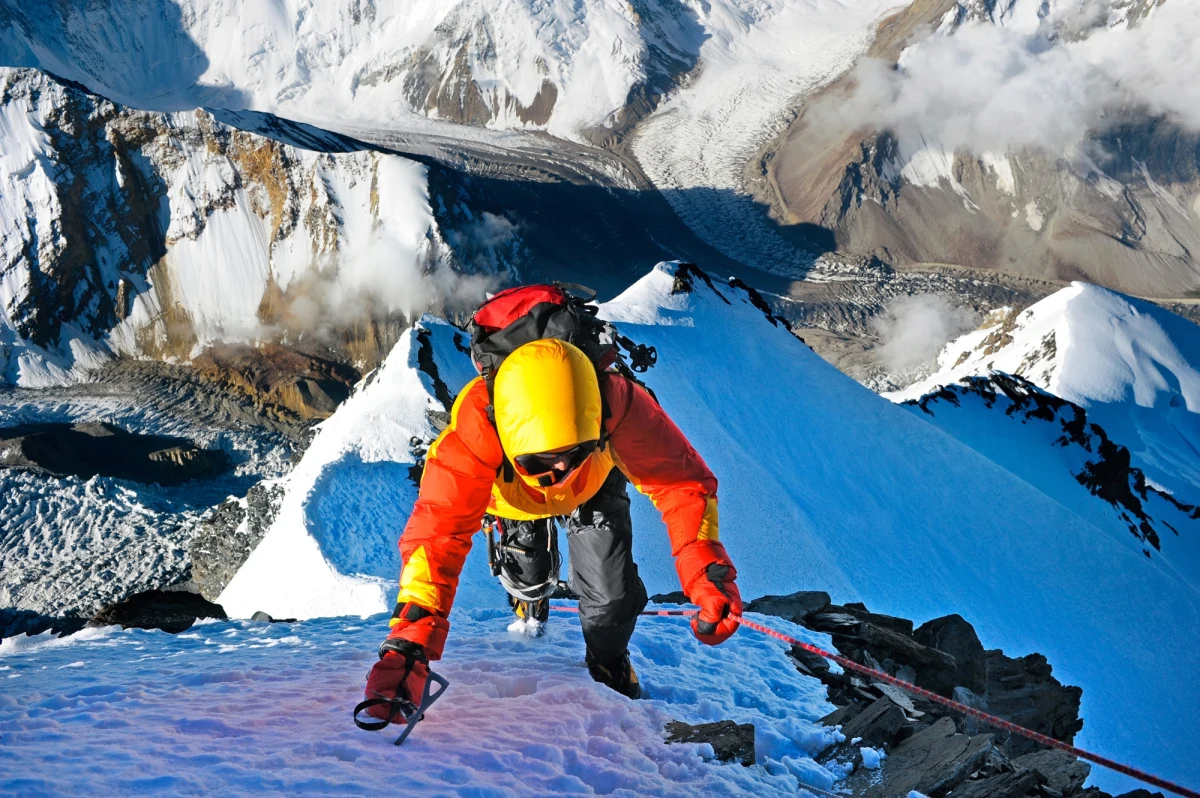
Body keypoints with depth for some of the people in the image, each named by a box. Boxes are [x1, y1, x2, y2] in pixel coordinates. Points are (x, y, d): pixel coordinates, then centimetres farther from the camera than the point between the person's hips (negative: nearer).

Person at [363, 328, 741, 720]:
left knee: (612, 595, -9)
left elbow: (682, 482, -37)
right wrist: (408, 647, -55)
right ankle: (531, 599, 45)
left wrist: (708, 572, -51)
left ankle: (609, 661, 27)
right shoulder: (472, 434, -45)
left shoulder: (619, 407, -44)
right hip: (513, 495, 1)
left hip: (594, 485, 0)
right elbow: (437, 533, -46)